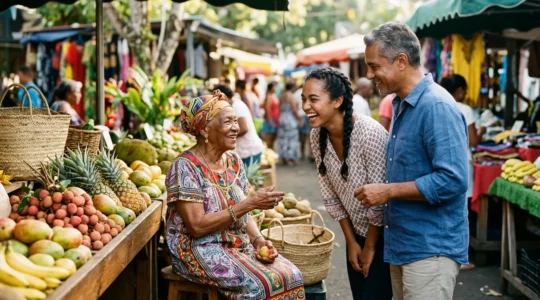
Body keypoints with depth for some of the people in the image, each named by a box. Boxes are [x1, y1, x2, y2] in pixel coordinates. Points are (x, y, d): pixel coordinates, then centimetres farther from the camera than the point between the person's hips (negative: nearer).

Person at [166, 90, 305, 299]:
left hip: (240, 245, 7)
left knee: (291, 276, -13)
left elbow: (242, 213, 12)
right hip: (199, 250, -7)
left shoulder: (234, 161, 7)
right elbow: (197, 226, -21)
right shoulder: (185, 167, -15)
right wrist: (251, 203, -23)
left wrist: (259, 240, -9)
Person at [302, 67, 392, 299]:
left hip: (383, 235, -6)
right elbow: (330, 195, 1)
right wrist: (351, 241, 3)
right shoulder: (317, 136, -7)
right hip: (357, 232, 6)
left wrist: (370, 247, -11)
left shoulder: (369, 133, -27)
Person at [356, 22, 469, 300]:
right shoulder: (401, 105, 12)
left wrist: (388, 191, -20)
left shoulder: (438, 107, -19)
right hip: (402, 245, 9)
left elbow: (452, 180, -25)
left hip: (432, 249, -9)